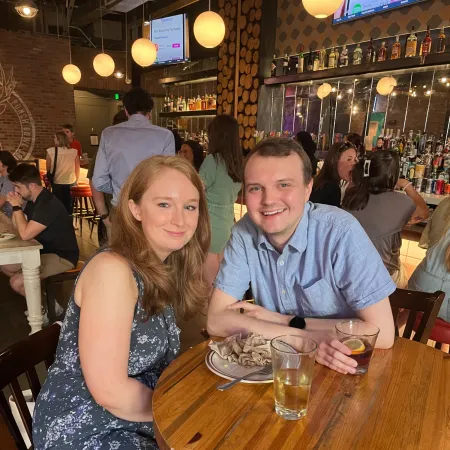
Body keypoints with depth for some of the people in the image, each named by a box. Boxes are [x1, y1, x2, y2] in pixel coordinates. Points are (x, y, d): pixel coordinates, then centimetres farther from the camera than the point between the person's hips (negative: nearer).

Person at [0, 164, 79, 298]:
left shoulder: (48, 204, -26)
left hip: (62, 257, -10)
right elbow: (18, 226, 11)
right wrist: (16, 206, -4)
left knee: (16, 282, -17)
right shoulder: (33, 200, 7)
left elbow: (25, 234, -28)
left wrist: (17, 207, -18)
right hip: (45, 250, 10)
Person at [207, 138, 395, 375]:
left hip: (343, 370, -2)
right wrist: (305, 337, -23)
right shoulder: (244, 231, -11)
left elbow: (382, 332, -20)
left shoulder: (341, 231, -21)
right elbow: (217, 321, -14)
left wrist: (285, 321, -16)